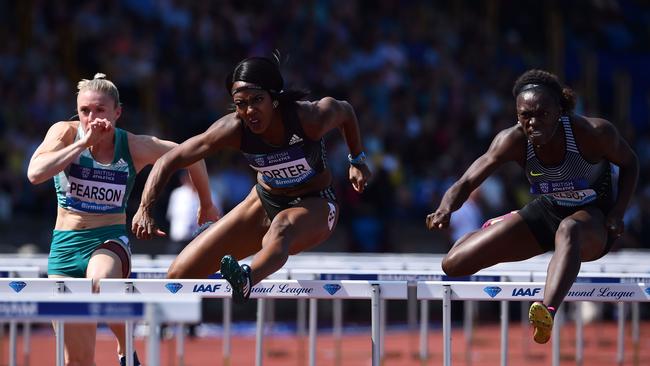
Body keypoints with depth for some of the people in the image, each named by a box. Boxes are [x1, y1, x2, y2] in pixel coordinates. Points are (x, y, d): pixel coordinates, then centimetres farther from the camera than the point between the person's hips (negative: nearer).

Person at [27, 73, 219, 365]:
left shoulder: (135, 147, -7)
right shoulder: (65, 133, -7)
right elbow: (35, 174, -25)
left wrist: (206, 205, 19)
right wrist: (83, 142, -25)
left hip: (110, 241, -1)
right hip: (65, 245, 2)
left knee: (100, 283, -38)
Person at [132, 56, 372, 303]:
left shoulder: (310, 118, -27)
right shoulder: (234, 129, -22)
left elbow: (345, 111, -2)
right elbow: (170, 160, -19)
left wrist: (357, 161, 10)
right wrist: (145, 208, -33)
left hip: (316, 207, -4)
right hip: (265, 201, 4)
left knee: (282, 226, -45)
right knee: (179, 276, -5)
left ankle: (247, 279, -74)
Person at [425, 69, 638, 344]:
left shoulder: (594, 133, -26)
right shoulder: (513, 141, -21)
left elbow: (629, 164, -6)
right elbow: (467, 183, -24)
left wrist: (617, 214, -18)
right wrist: (446, 209, -45)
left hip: (595, 221, -4)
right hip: (547, 210, 4)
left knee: (568, 229, -44)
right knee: (454, 265, -1)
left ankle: (548, 313, -66)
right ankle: (495, 226, 36)